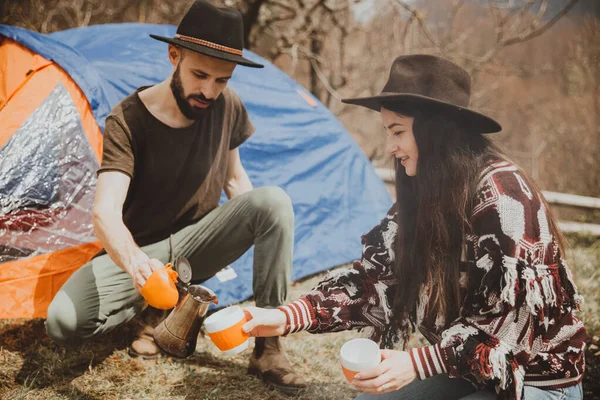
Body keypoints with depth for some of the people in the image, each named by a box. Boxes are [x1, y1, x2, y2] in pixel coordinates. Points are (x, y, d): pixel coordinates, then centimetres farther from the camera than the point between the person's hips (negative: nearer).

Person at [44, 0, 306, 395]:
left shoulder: (228, 107, -9)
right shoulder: (128, 120, -22)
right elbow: (106, 212, -35)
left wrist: (264, 231, -3)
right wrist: (135, 263, -56)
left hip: (198, 244, 3)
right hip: (142, 250, -2)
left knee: (274, 200, -26)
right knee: (63, 321, -28)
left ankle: (268, 347, -20)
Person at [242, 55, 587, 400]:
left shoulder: (502, 194, -24)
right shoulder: (423, 196, 1)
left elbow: (513, 314, -27)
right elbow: (376, 275, -1)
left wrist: (418, 363, -34)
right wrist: (288, 317, -13)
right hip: (472, 372, 8)